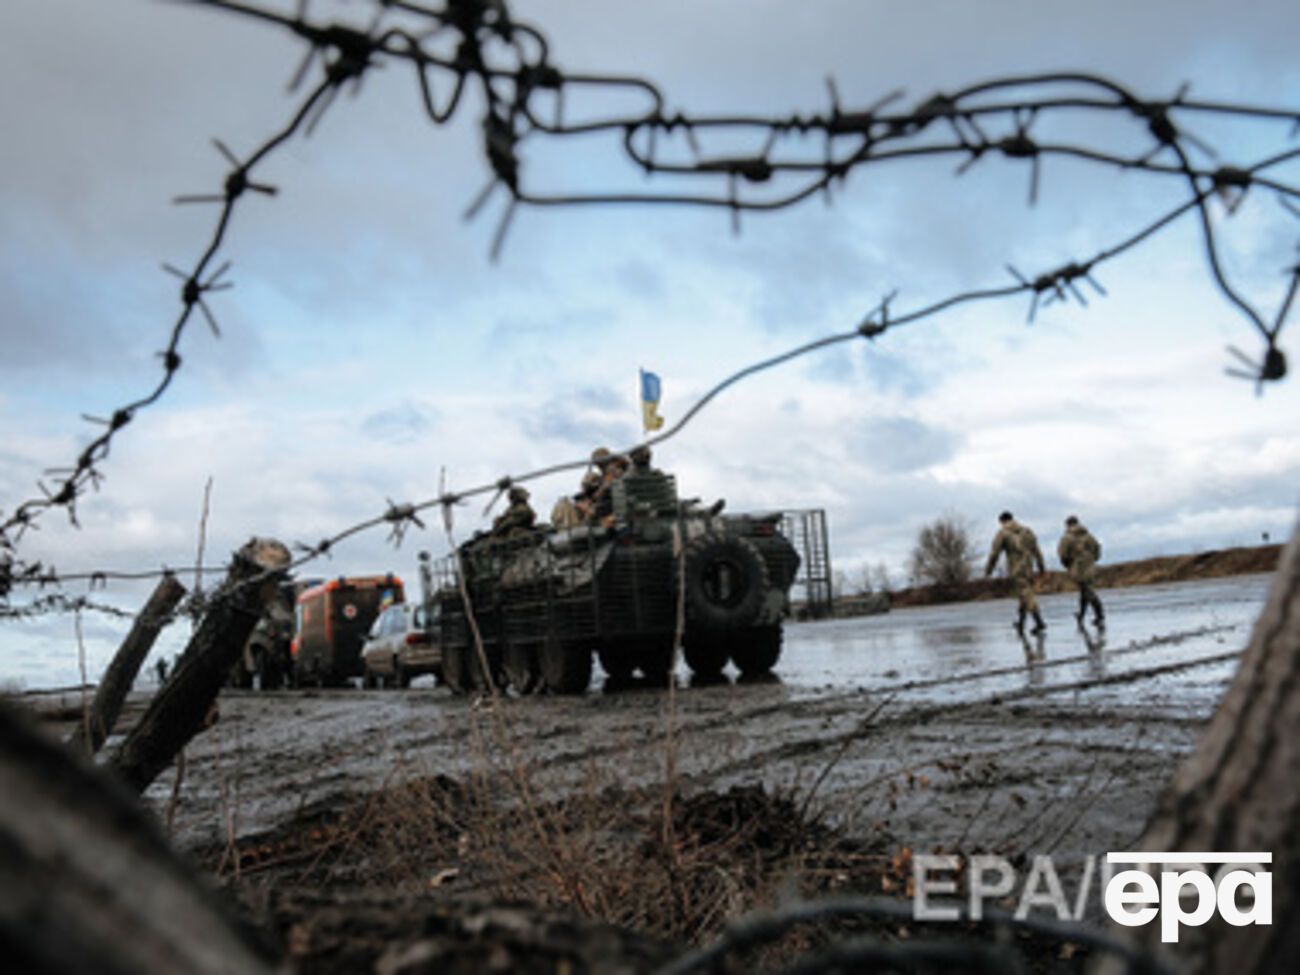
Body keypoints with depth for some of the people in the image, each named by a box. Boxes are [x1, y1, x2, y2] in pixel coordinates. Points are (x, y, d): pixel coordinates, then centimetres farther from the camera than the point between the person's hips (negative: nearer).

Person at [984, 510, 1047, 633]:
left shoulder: (1002, 533, -3)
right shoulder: (1026, 530, 11)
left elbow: (994, 554, -6)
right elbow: (1036, 550, 10)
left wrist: (988, 572, 1)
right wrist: (1041, 567, 15)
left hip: (1015, 570, -5)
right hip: (1028, 569, 5)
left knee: (1027, 595, -8)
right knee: (1024, 595, 19)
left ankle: (1039, 623, -16)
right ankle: (1020, 622, 26)